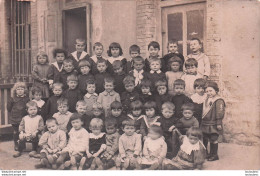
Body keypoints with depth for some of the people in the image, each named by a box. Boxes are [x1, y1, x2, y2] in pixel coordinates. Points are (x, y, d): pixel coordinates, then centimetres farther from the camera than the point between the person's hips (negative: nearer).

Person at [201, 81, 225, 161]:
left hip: (213, 125, -9)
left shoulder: (219, 100, -15)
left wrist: (219, 123, -19)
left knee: (213, 139, 1)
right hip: (205, 124, 9)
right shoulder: (207, 100, 12)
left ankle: (214, 155, 13)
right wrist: (202, 120, 23)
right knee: (204, 139, 16)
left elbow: (220, 113, -18)